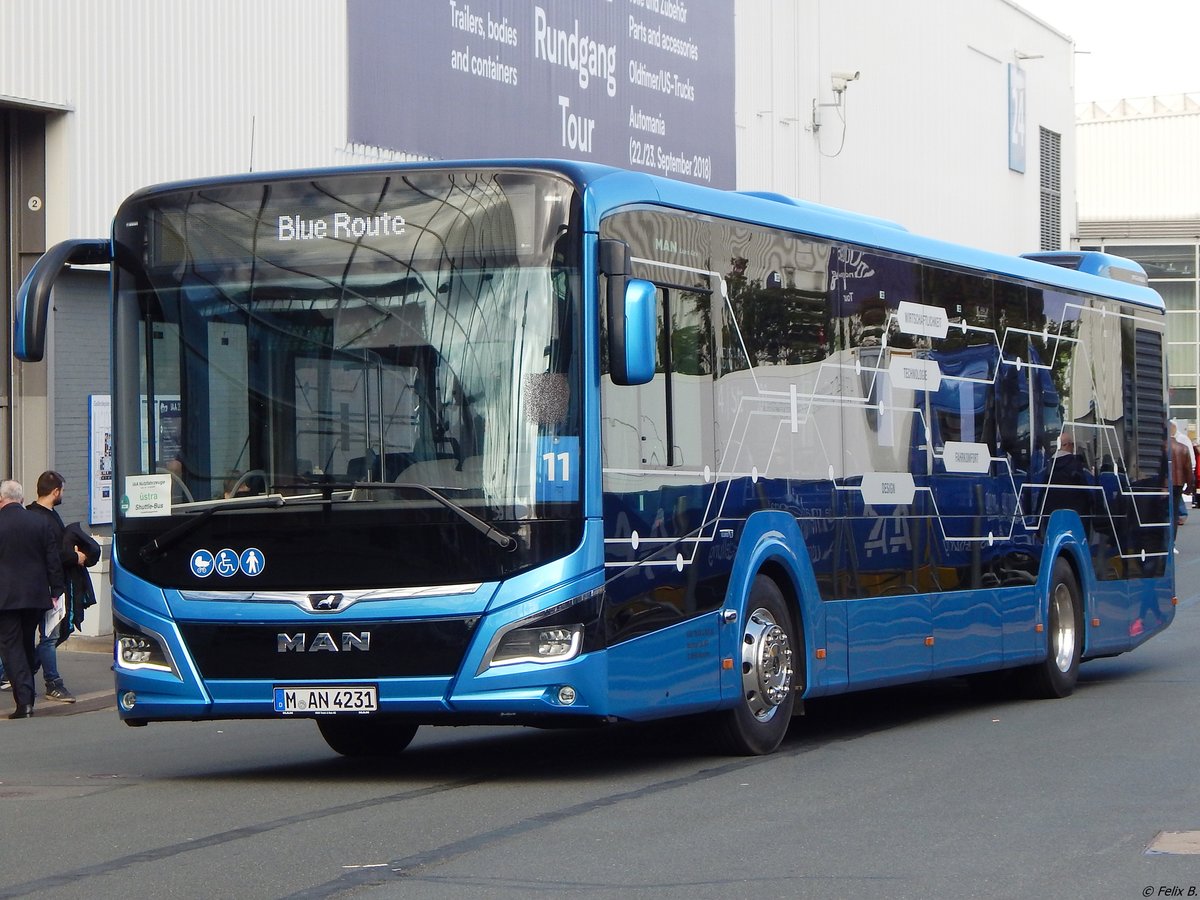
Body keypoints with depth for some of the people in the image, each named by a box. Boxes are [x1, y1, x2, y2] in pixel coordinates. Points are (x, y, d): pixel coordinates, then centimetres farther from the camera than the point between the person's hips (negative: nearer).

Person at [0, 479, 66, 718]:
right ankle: (28, 698, 21)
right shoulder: (40, 522, 2)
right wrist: (56, 591, 8)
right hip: (36, 596, 4)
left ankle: (24, 701, -13)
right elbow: (54, 561, 3)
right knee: (27, 645, 16)